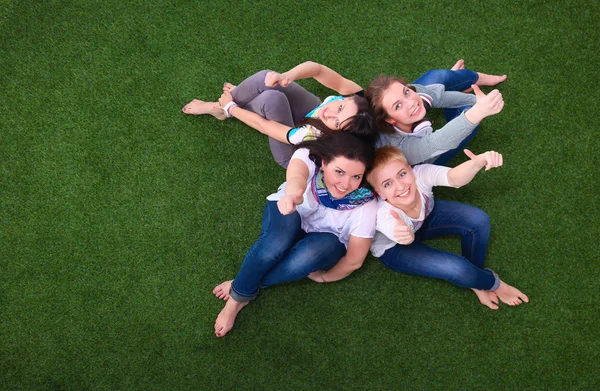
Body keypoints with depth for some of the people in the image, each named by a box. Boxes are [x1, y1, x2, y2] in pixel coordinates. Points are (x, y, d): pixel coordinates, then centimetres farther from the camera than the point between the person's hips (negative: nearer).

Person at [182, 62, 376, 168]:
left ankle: (224, 109, 3)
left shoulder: (315, 140, -43)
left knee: (271, 98, -34)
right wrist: (287, 76, -48)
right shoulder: (355, 98, -33)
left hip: (293, 154, -4)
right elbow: (316, 68, -27)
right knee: (266, 78, -23)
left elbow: (263, 125, -28)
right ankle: (228, 102, 12)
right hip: (314, 112, 5)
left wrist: (230, 108, -13)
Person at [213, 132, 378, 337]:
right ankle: (238, 296, -15)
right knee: (276, 243, -38)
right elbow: (296, 175, -56)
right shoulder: (309, 156, -31)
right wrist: (292, 194, -79)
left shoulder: (366, 206, -30)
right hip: (289, 215, 0)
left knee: (306, 257, -37)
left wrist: (324, 276, -5)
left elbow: (354, 260, -18)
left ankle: (241, 287, -15)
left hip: (327, 240, 0)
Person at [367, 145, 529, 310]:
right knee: (459, 270, -22)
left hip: (426, 216, 5)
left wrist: (478, 162, -72)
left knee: (478, 220, -17)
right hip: (393, 248, -4)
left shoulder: (421, 173, -35)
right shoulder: (382, 214, -43)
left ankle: (476, 282, 8)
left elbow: (454, 178, -52)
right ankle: (493, 283, 15)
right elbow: (402, 235, -63)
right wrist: (402, 233, -87)